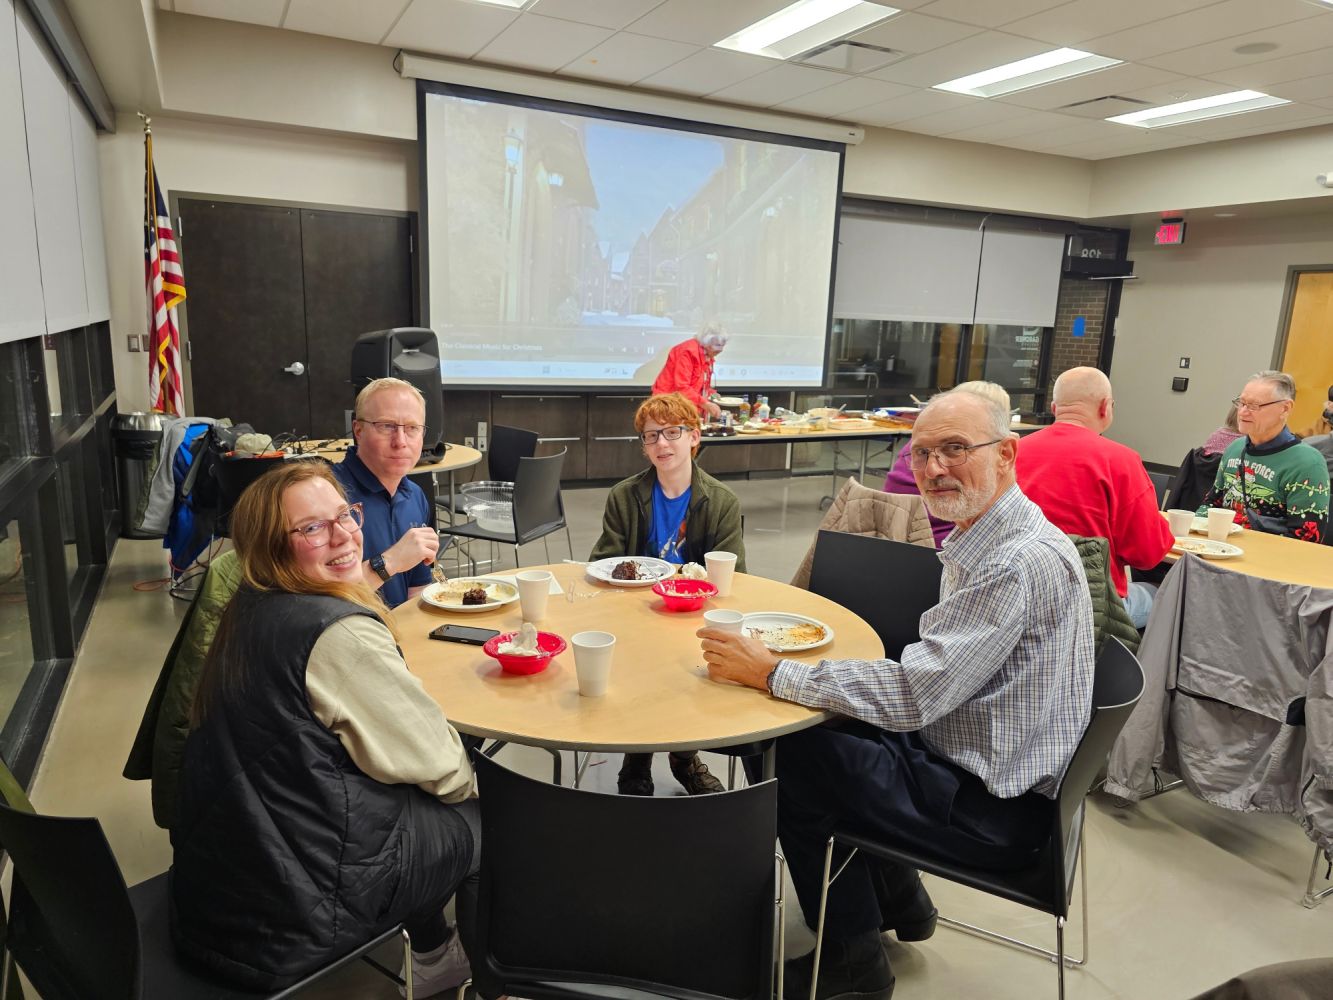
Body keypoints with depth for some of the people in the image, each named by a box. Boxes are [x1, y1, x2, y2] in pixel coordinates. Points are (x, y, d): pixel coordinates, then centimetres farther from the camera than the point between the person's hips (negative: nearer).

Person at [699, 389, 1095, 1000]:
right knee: (826, 721, 12)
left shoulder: (1022, 563, -27)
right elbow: (933, 680, 10)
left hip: (993, 807, -9)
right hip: (958, 749, 9)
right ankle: (896, 897, 27)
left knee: (792, 756, -6)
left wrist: (771, 672, -24)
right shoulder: (982, 539, 5)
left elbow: (915, 695, -30)